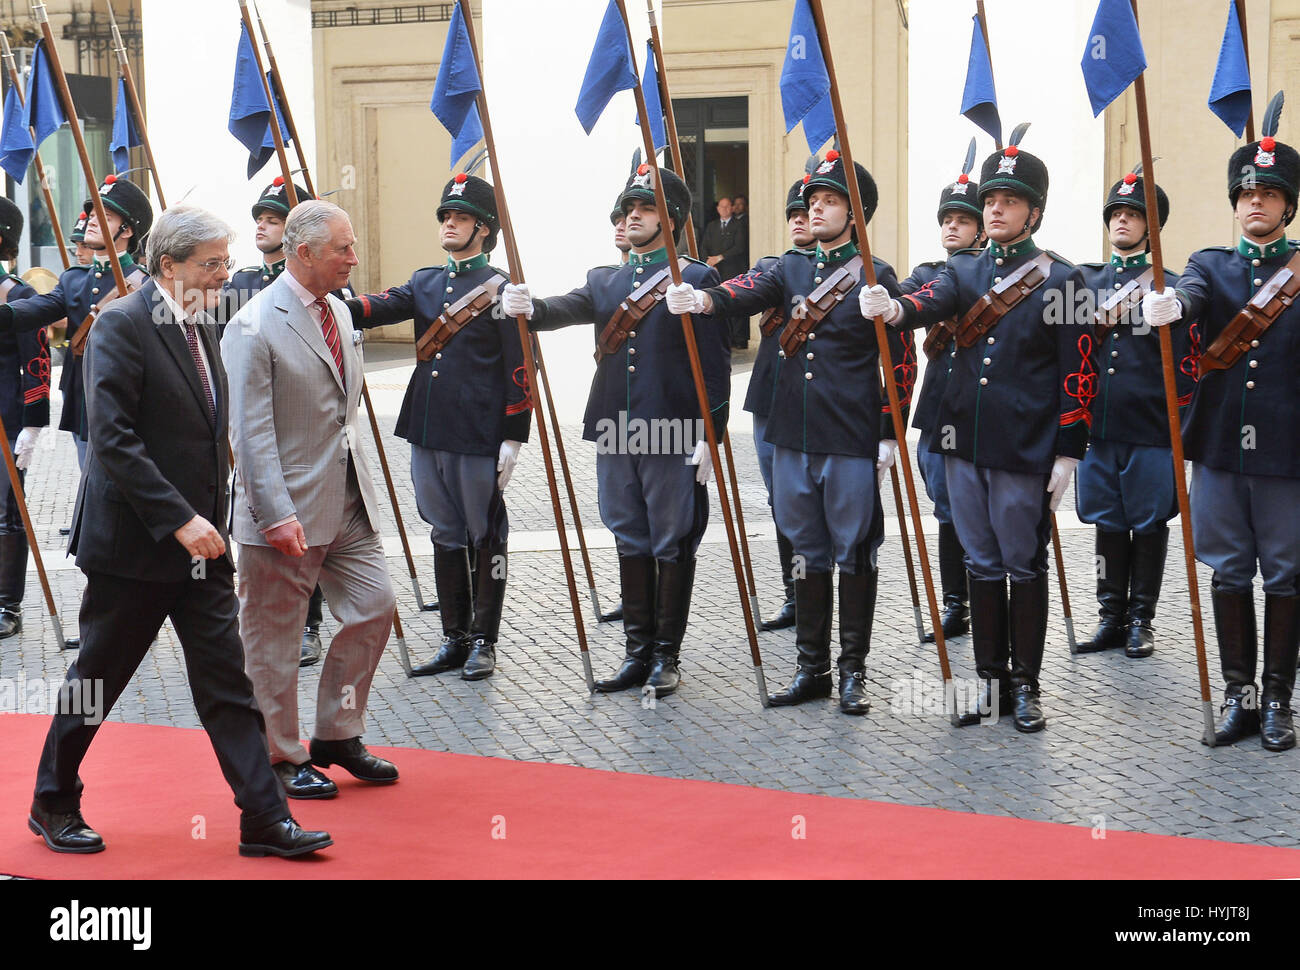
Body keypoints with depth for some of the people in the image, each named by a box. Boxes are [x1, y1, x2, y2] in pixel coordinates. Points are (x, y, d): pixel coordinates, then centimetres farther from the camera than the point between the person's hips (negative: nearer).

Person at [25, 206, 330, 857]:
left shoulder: (198, 326, 11)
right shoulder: (123, 325, -14)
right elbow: (113, 439, -21)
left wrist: (208, 519, 15)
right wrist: (179, 519, -24)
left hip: (198, 541, 7)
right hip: (134, 542, -7)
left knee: (227, 681, 4)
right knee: (96, 677, 7)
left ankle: (265, 820, 5)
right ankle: (53, 803, 25)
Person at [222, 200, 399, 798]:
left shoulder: (338, 311, 11)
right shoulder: (254, 328, -15)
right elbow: (251, 432, -18)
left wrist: (355, 475, 18)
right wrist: (278, 515, -23)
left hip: (348, 501, 8)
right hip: (289, 508, -8)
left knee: (374, 607, 8)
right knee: (274, 638, 4)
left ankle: (337, 735, 23)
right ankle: (280, 757, 18)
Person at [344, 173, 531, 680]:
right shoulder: (425, 283, 13)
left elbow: (519, 370, -8)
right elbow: (380, 308, -3)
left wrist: (513, 437, -12)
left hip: (479, 438, -6)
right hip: (427, 432, 6)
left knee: (486, 537, 4)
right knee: (445, 536, 12)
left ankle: (483, 642, 12)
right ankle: (454, 639, 21)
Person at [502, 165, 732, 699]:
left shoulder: (697, 279, -2)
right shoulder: (604, 281, 15)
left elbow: (715, 364, -5)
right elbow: (567, 309, -4)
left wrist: (710, 434, -12)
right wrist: (530, 308, -26)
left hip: (674, 436, -5)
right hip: (615, 435, 5)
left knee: (672, 544, 2)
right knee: (630, 543, 11)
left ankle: (667, 656, 11)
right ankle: (638, 652, 19)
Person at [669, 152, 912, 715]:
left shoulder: (876, 276, -2)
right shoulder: (791, 268, 12)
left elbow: (899, 359, -4)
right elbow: (751, 293, -8)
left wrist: (889, 435, -8)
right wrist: (704, 299, -30)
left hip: (852, 441, -5)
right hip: (792, 437, 5)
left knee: (854, 555, 2)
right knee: (807, 552, 11)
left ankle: (853, 670, 11)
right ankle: (811, 668, 19)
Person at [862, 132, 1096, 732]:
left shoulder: (1060, 280, -3)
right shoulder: (964, 270, 9)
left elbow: (1078, 375, -4)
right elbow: (932, 302, -12)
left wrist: (1067, 453, -9)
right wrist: (894, 308, -36)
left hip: (1025, 451, -4)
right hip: (964, 444, 4)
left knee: (1024, 567, 3)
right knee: (982, 564, 11)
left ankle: (1025, 686, 14)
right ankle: (990, 681, 19)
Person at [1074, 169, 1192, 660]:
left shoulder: (1171, 286, 1)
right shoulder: (1085, 280, 12)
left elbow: (1188, 362, -1)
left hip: (1151, 431, -3)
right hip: (1098, 428, 3)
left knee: (1149, 524, 3)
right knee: (1108, 523, 8)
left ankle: (1141, 620, 12)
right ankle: (1111, 617, 16)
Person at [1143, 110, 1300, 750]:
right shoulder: (1212, 265, 10)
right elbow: (1192, 293, -13)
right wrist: (1168, 306, -35)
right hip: (1220, 447, 2)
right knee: (1229, 573, 7)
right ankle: (1238, 695, 17)